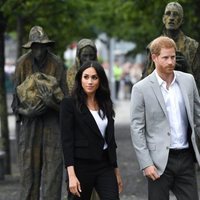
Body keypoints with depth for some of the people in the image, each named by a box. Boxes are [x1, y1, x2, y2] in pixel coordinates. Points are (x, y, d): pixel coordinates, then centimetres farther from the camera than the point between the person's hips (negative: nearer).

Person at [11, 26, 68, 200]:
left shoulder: (57, 64, -3)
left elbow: (65, 99, 0)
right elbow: (16, 99, 5)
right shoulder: (23, 64, 0)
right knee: (29, 169, 2)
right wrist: (25, 111, -12)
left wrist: (53, 102, -19)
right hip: (30, 122, 1)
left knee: (53, 170, -4)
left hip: (53, 123, -1)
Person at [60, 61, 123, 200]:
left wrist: (116, 171, 15)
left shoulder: (105, 105, 11)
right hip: (81, 166, -4)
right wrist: (71, 175, -19)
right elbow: (67, 140, -11)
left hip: (105, 166, 4)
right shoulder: (70, 104, -5)